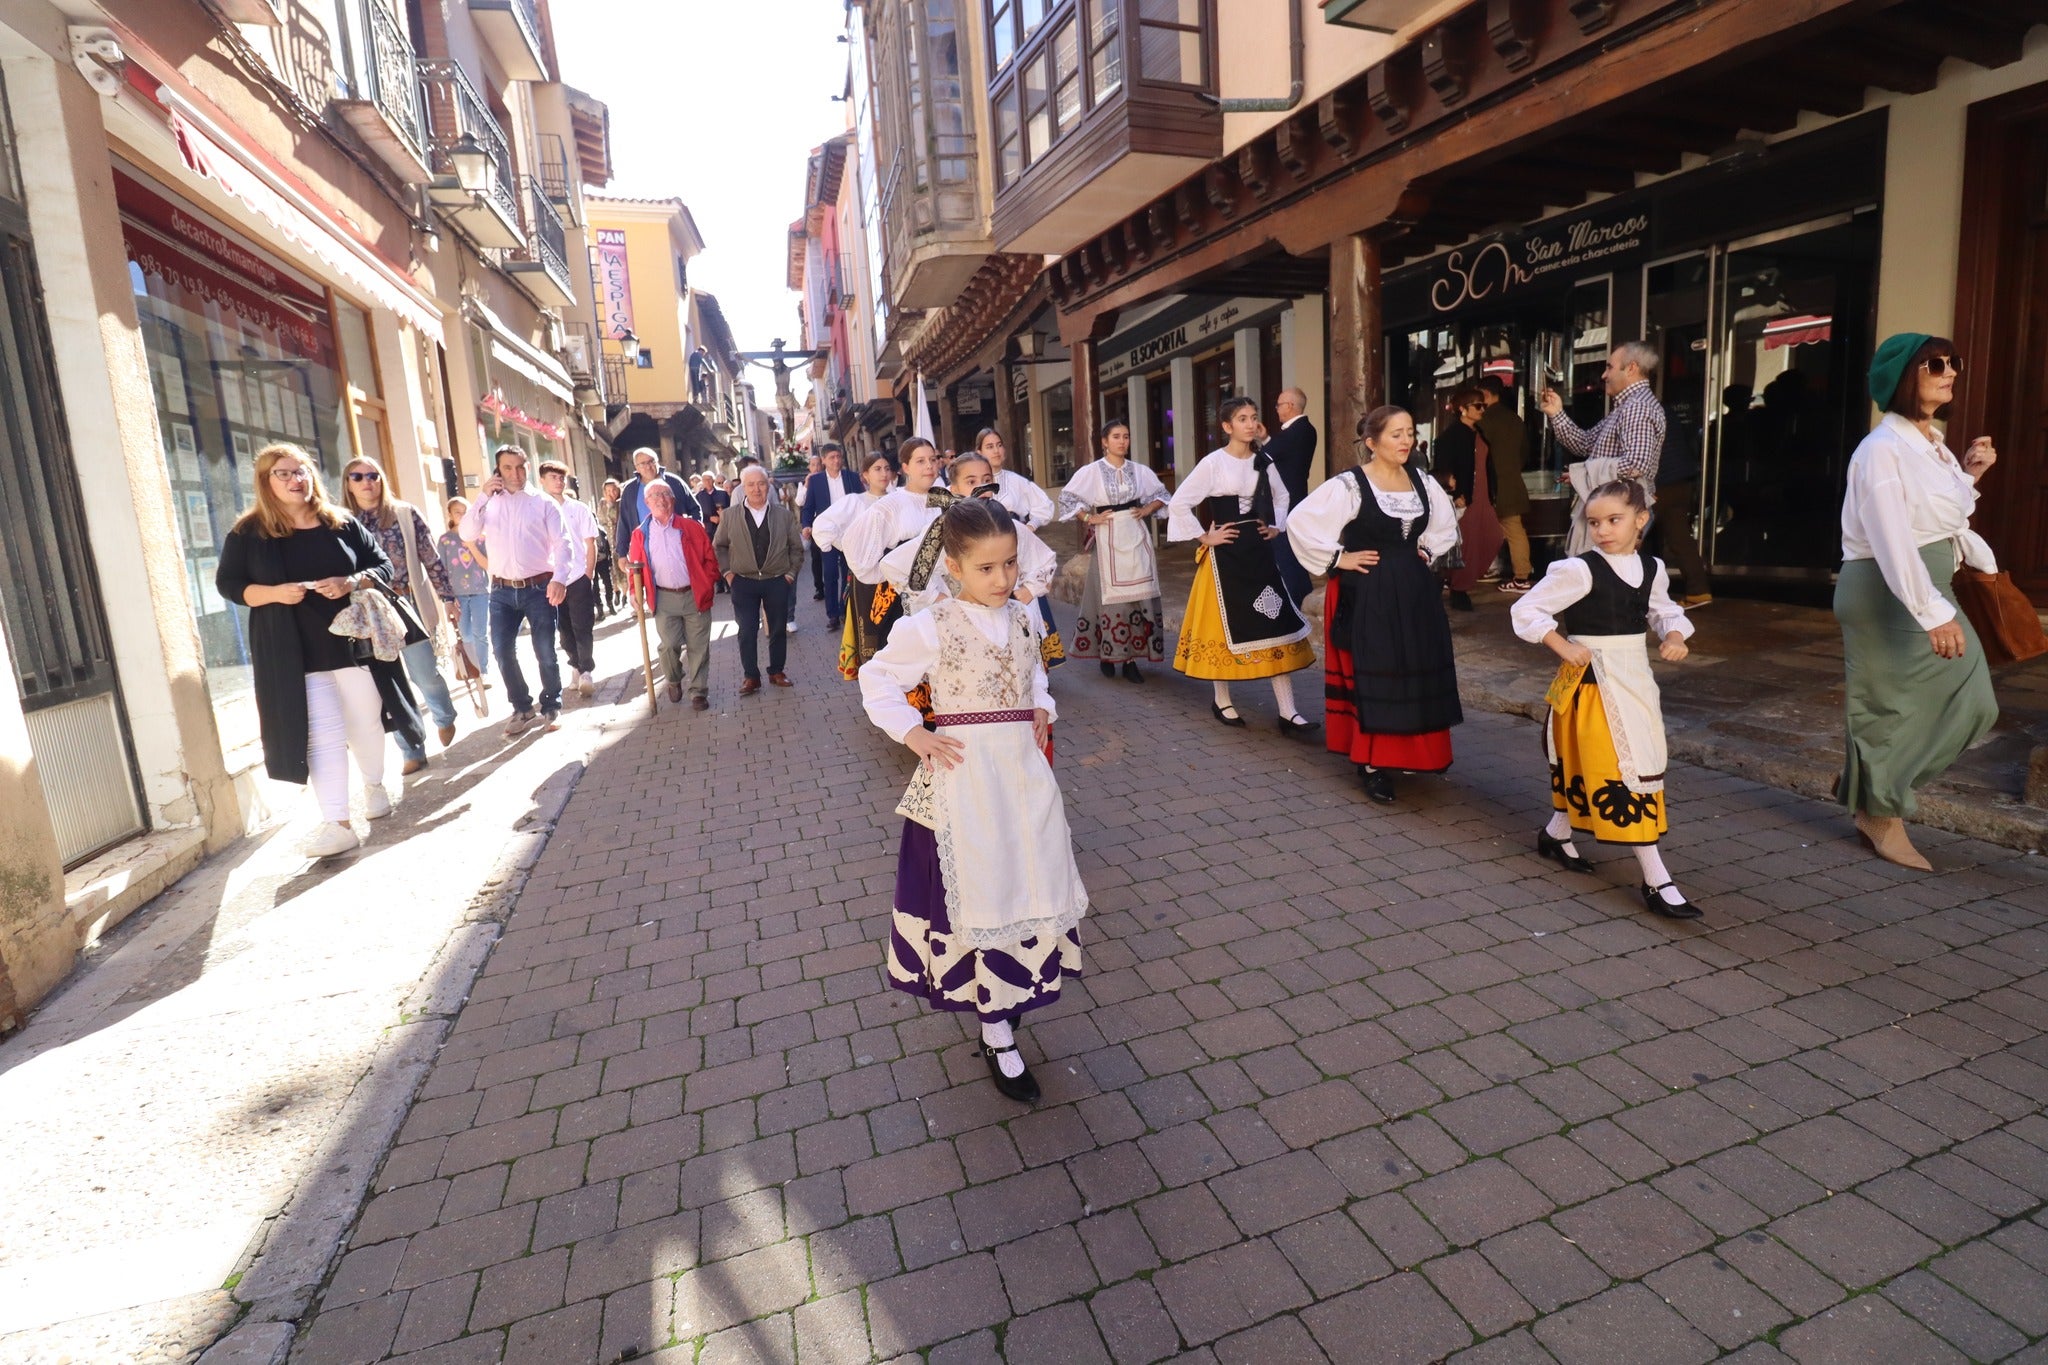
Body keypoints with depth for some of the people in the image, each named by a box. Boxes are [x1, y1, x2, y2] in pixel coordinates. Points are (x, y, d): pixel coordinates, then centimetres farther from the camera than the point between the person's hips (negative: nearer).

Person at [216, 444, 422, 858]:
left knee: (365, 723, 14)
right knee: (322, 737, -6)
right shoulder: (248, 534, 0)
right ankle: (336, 824, -7)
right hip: (297, 657, -2)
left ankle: (374, 785, 38)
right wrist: (275, 593, -17)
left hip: (354, 644, 2)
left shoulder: (342, 524, 6)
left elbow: (383, 567, 6)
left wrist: (351, 582, -15)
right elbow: (227, 584, 2)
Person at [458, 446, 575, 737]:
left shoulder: (542, 501, 0)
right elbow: (467, 534, -3)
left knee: (545, 652, 2)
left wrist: (559, 578, -21)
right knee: (502, 651, 3)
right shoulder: (489, 503, 8)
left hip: (538, 587, -3)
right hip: (502, 590, 3)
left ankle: (551, 707, 19)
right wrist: (482, 496, -8)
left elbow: (562, 542, -7)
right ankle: (522, 708, 18)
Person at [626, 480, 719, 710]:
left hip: (695, 595, -1)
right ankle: (673, 682, 28)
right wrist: (635, 590, -4)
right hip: (664, 599, 1)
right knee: (669, 645, 0)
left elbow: (709, 558, 3)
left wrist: (708, 584, -5)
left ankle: (699, 692, 13)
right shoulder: (640, 534, 5)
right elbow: (635, 566, 8)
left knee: (698, 647, 2)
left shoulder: (691, 527, 2)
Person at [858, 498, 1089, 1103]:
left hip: (1024, 769, 5)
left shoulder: (1025, 618, 5)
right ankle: (997, 1037, 15)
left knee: (1032, 888, 12)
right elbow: (876, 680, -1)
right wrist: (913, 735, -10)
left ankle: (1007, 1000, 37)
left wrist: (1042, 708, 6)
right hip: (965, 776, -5)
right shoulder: (930, 628, -10)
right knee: (980, 896, 1)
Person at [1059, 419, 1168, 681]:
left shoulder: (1139, 470, 7)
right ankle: (1107, 654, 10)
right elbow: (1067, 497, -1)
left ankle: (1131, 657, 4)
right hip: (1108, 538, -3)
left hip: (1136, 536, 3)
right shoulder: (1091, 471, -1)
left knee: (1138, 595, -1)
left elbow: (1162, 494, 17)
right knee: (1111, 595, 0)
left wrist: (1147, 510, 1)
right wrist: (1089, 518, -6)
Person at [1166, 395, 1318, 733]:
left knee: (1276, 622, 0)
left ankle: (1287, 712, 3)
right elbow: (1178, 503, -10)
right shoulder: (1213, 462, -9)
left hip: (1258, 550, 5)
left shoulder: (1263, 461, 6)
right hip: (1225, 553, -5)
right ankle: (1221, 701, 22)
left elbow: (1281, 496, 24)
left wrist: (1277, 527, 11)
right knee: (1226, 623, 5)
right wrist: (1204, 536, -9)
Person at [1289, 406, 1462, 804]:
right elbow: (1300, 522, -17)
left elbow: (1445, 524, 24)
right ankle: (1371, 764, 8)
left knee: (1416, 673, 10)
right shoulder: (1350, 485, -12)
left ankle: (1406, 754, 25)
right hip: (1367, 594, -6)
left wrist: (1426, 551, 8)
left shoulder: (1422, 481, 7)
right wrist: (1339, 558, -14)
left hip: (1414, 591, 6)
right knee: (1372, 675, -2)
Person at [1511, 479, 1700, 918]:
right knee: (1626, 770, -7)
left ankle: (1556, 834, 38)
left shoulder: (1652, 568, 4)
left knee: (1588, 765, 16)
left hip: (1635, 677, 7)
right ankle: (1656, 882, -2)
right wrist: (1564, 647, -18)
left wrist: (1675, 636, -1)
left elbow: (1664, 610, 19)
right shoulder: (1580, 570, -15)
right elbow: (1525, 610, -13)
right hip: (1594, 679, -7)